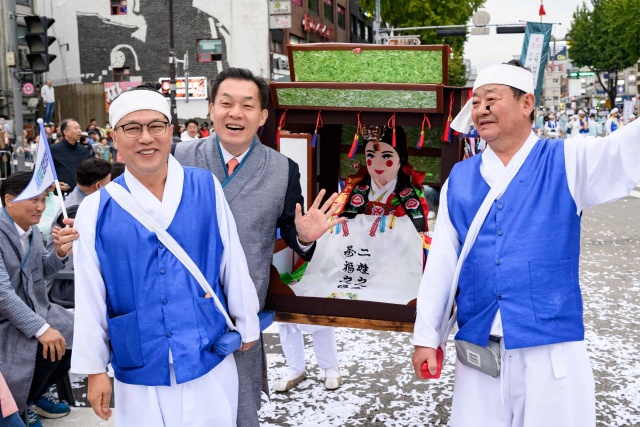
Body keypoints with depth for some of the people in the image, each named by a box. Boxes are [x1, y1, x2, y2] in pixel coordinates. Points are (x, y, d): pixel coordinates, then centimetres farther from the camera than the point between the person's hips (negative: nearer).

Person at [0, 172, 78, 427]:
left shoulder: (31, 229, 4)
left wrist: (60, 253, -8)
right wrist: (41, 329, -30)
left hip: (35, 309, 9)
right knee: (47, 348, -27)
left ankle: (35, 394, 19)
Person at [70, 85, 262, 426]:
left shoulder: (206, 187, -4)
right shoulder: (96, 209, -5)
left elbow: (233, 264, 2)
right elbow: (89, 296, -1)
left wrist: (246, 326, 8)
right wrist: (94, 369, 2)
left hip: (210, 363, 1)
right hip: (138, 374, 0)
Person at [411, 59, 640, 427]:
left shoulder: (567, 162, 1)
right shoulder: (459, 178, 8)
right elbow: (441, 261, 6)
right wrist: (427, 336, 5)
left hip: (552, 350, -2)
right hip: (477, 351, 3)